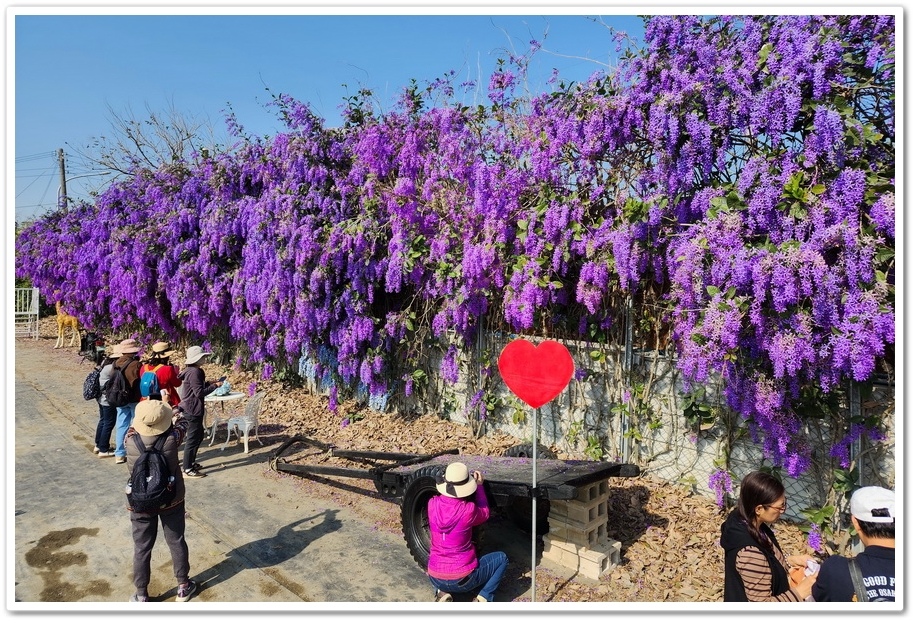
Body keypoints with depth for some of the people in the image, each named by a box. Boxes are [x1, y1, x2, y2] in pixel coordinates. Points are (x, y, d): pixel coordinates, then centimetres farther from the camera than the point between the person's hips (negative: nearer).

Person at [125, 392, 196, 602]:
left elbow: (134, 426, 5)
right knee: (176, 542, 17)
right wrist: (174, 411, 20)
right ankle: (183, 586, 31)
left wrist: (149, 407, 19)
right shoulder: (171, 439, -23)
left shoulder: (130, 440, -19)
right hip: (171, 501, 0)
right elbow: (182, 422, 0)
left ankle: (141, 595, 28)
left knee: (142, 548, 15)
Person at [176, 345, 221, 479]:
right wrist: (215, 385, -15)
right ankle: (187, 469, 5)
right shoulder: (194, 372, -20)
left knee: (199, 435, 21)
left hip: (191, 408, 11)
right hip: (193, 409, -11)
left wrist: (208, 383, 7)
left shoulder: (190, 370, 11)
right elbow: (199, 392, -23)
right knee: (193, 438, -2)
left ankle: (190, 462, 31)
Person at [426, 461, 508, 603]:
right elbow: (485, 514, 4)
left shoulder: (432, 504, -9)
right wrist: (479, 486, 10)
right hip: (462, 580, -4)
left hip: (435, 579, 4)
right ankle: (482, 599, 4)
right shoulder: (468, 510, -20)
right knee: (502, 558, 18)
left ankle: (442, 592, 14)